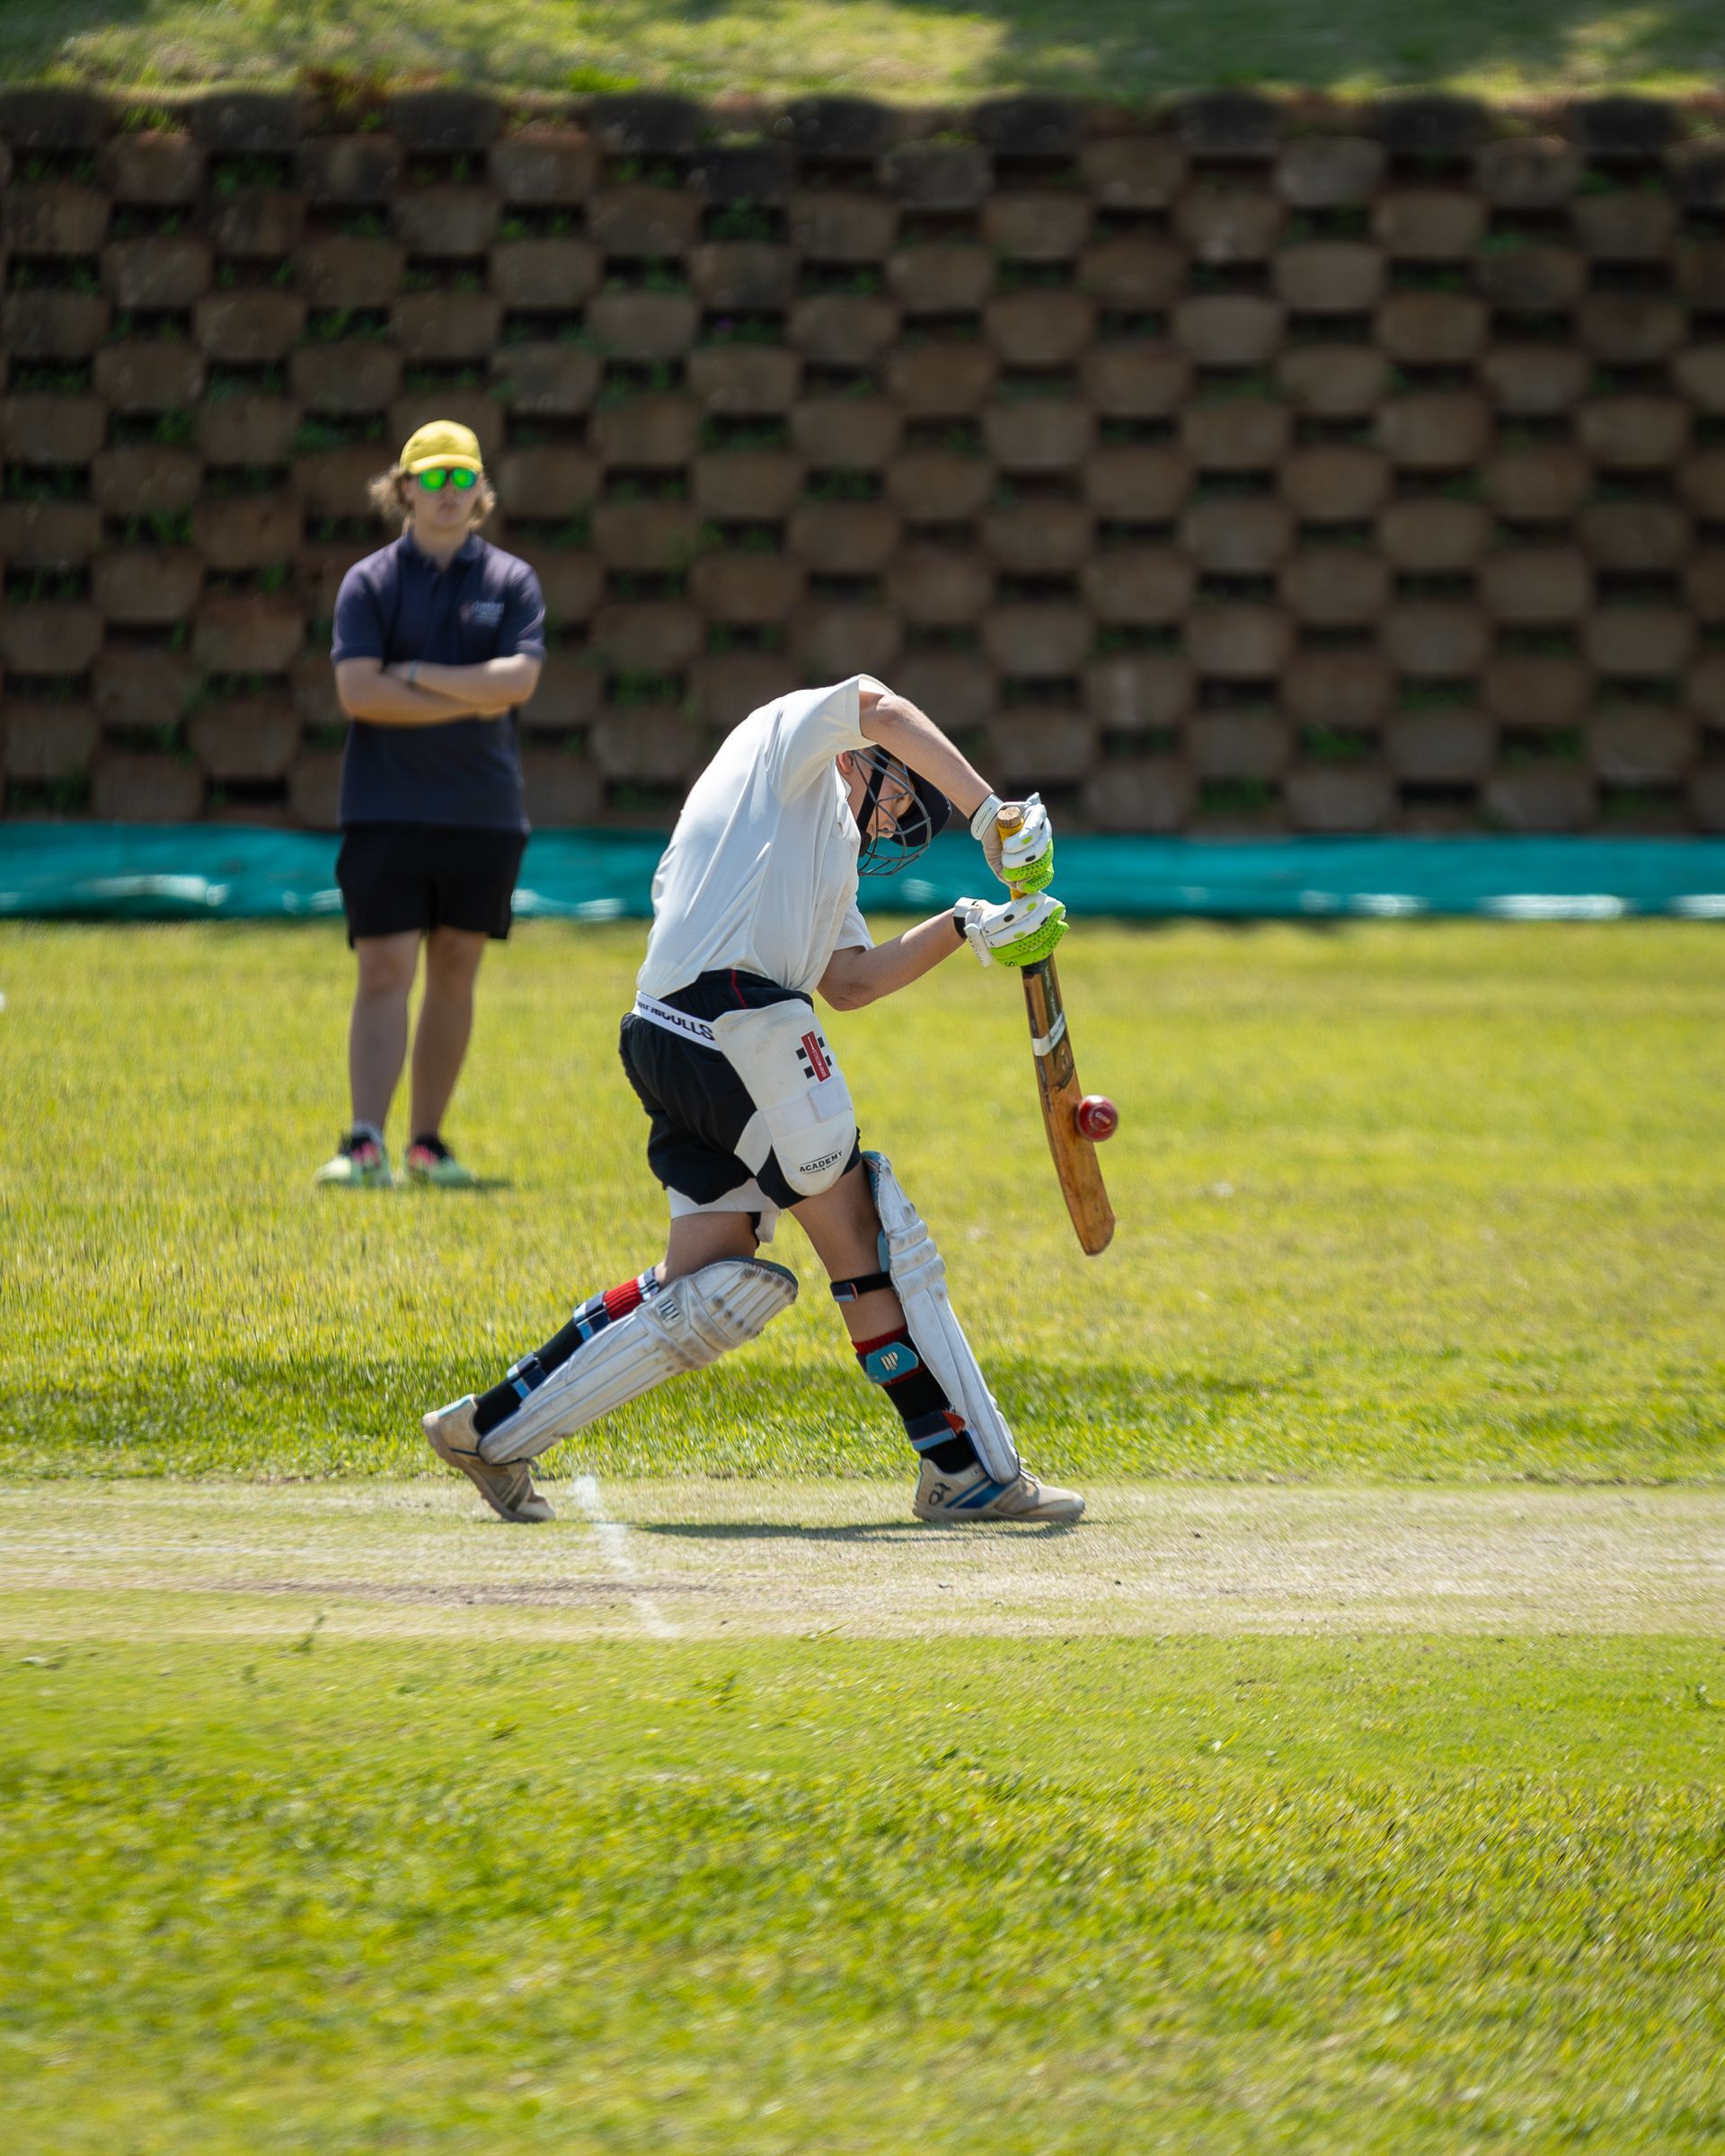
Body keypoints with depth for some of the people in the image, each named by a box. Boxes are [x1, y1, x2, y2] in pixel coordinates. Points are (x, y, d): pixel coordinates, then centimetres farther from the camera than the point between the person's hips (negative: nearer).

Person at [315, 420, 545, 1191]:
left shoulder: (511, 581, 6)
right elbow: (356, 690, -12)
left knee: (455, 974, 7)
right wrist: (472, 700, -11)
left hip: (483, 810, 2)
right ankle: (365, 1146, -13)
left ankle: (428, 1142, 14)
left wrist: (414, 674, -12)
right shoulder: (369, 582, 2)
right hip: (386, 809, -2)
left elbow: (518, 679, -10)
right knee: (384, 975, -9)